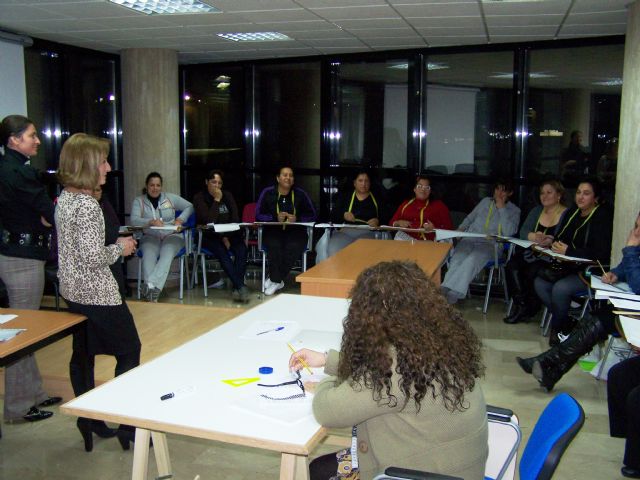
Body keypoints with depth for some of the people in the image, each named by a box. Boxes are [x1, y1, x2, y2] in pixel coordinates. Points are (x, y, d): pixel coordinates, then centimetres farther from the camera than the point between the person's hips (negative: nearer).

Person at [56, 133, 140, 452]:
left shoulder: (64, 200, 7)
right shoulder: (87, 206, -21)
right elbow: (93, 257, -24)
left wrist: (114, 244, 14)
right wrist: (120, 248, -8)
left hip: (72, 291, 9)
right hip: (98, 294, -9)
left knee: (83, 354, 15)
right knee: (129, 352, 5)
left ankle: (88, 419, 27)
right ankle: (127, 423, 11)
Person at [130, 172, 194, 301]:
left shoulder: (171, 198, 11)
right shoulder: (139, 201, 8)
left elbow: (190, 207, 15)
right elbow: (134, 220, -7)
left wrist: (180, 219, -3)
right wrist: (151, 222, -25)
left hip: (171, 235, 0)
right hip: (150, 236, 0)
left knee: (166, 254, -34)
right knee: (148, 256, -33)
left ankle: (150, 285, -49)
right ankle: (153, 289, -48)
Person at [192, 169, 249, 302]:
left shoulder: (227, 195, 10)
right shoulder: (199, 197, -4)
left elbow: (235, 219, 3)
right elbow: (209, 221, -17)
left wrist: (226, 237, -10)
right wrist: (216, 200, -16)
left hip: (228, 233, 4)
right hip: (208, 236, -4)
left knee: (242, 249, -28)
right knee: (222, 252, -34)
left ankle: (236, 288, -31)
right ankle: (241, 287, -38)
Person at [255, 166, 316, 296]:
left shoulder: (300, 194, 8)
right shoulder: (268, 193, 5)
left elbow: (312, 215, 7)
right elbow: (258, 215, 2)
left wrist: (297, 219, -11)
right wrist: (276, 218, -13)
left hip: (295, 231, 1)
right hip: (273, 230, 0)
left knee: (294, 247, -32)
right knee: (274, 246, -35)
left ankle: (274, 280, -15)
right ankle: (278, 281, -17)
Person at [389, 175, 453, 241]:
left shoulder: (439, 205, 15)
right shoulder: (405, 204, 21)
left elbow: (449, 227, 8)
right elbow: (392, 222, 20)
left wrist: (434, 229, -11)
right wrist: (398, 223, -3)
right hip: (407, 238, 2)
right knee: (399, 235, -29)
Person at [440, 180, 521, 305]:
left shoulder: (514, 210, 11)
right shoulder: (485, 201, 24)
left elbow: (508, 232, -6)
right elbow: (470, 218, 35)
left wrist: (501, 208, -4)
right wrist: (461, 228, 15)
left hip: (490, 243, -3)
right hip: (470, 238, 3)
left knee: (472, 260, -37)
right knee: (457, 258, -31)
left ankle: (452, 294, -45)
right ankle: (445, 291, -46)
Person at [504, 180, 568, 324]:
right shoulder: (537, 211, 19)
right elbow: (523, 231, 6)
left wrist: (551, 241, -32)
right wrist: (533, 236, -16)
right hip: (531, 252, 6)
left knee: (531, 271, -31)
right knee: (512, 266, -23)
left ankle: (530, 308, -10)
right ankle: (521, 304, -20)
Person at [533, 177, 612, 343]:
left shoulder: (603, 217, -12)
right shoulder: (572, 213, 11)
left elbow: (601, 254, -21)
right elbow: (560, 237, 17)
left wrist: (568, 251, -22)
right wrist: (555, 244, -7)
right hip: (570, 267, 8)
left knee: (560, 288, -28)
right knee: (539, 282, -12)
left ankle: (558, 328, -1)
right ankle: (567, 323, -1)